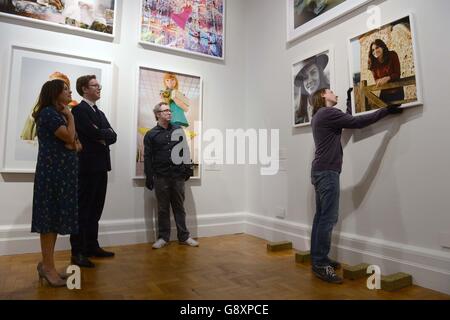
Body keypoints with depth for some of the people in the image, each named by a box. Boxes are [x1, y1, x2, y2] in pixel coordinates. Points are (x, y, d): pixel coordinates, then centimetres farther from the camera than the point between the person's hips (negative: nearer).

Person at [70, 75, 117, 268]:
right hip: (87, 167, -8)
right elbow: (94, 133, -20)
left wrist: (103, 137, -8)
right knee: (83, 209, -2)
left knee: (95, 210, 12)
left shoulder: (100, 113, 20)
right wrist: (106, 133, -2)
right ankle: (78, 252, 6)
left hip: (101, 167, 8)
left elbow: (113, 136, 10)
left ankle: (92, 247, 22)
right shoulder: (79, 109, -6)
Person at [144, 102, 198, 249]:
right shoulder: (151, 135, 4)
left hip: (178, 176, 1)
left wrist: (187, 168, 3)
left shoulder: (178, 130, 9)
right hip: (161, 177, -1)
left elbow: (185, 151, 10)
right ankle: (163, 237, 18)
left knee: (179, 207, 8)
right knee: (163, 208, 7)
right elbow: (147, 158, 2)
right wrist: (148, 177, -3)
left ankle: (184, 236, 16)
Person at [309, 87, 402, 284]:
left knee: (321, 216, 9)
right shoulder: (327, 113, -8)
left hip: (321, 171, 10)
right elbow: (357, 122, -13)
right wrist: (385, 111, -6)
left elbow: (347, 120, 28)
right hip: (327, 171, -10)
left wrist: (350, 98, 34)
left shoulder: (320, 116, 22)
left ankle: (318, 259, 15)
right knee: (328, 218, -11)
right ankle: (320, 264, -7)